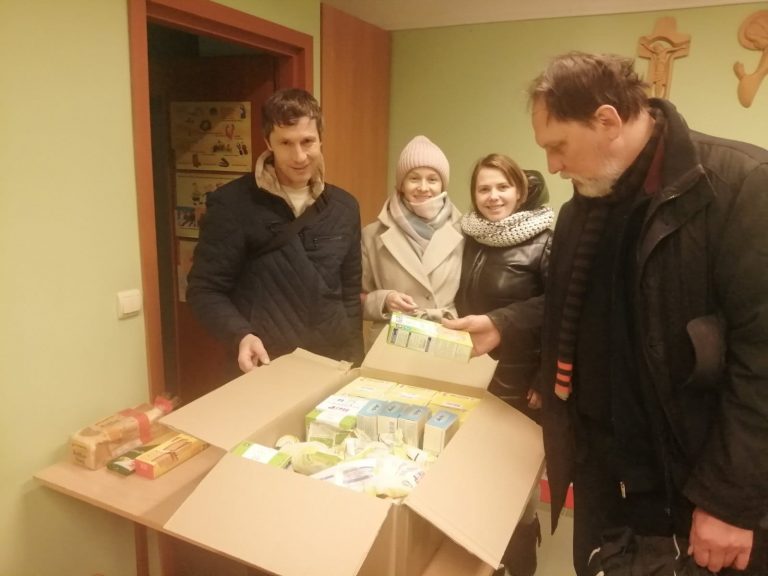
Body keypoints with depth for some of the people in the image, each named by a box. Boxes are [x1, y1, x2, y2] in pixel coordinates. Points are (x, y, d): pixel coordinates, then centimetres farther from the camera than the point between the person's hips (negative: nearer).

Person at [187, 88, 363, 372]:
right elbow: (205, 290, -8)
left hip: (332, 364, 4)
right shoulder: (232, 205, -10)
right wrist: (241, 335, -24)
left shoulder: (344, 207, 3)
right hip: (265, 368, -4)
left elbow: (350, 293, 9)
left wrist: (353, 362, 6)